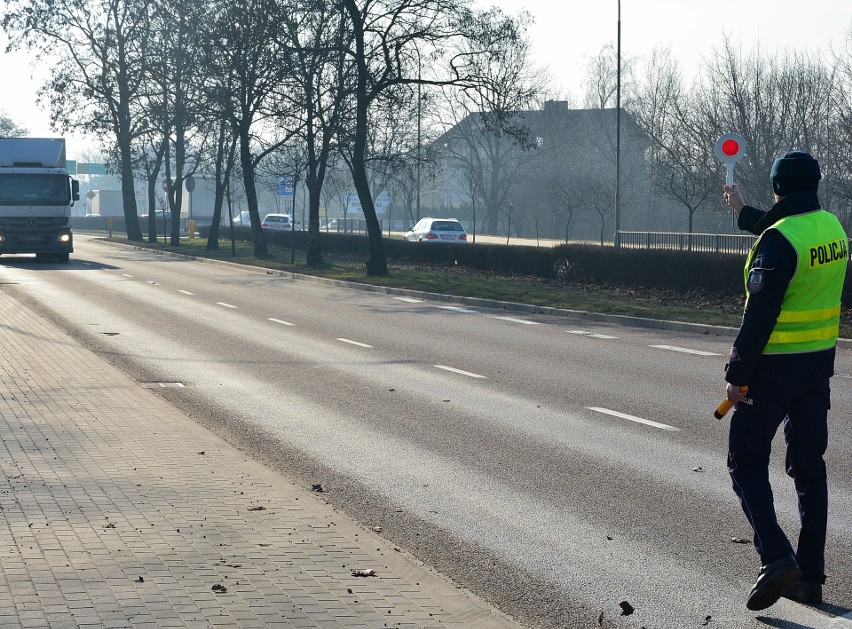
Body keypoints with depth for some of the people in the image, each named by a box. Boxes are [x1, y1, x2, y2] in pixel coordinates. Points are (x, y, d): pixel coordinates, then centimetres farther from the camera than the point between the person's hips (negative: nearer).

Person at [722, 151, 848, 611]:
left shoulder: (778, 240, -19)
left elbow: (760, 314, -22)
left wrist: (737, 375, -16)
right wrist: (745, 214, 45)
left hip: (775, 366, -7)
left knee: (747, 462, 3)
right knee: (809, 466, 12)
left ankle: (775, 556, -15)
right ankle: (809, 576, 14)